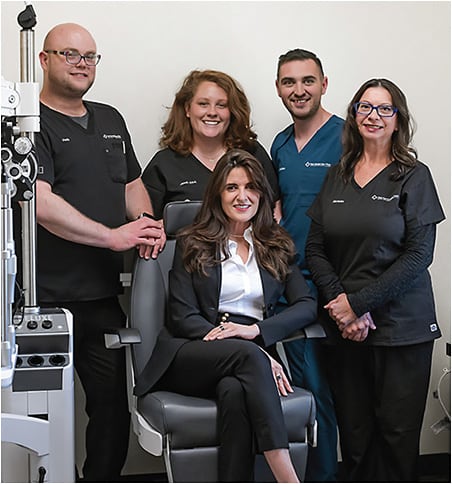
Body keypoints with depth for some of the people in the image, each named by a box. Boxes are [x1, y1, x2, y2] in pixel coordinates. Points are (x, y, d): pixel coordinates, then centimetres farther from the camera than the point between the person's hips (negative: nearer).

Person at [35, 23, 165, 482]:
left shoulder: (111, 120, 17)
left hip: (105, 296, 7)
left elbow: (132, 185, 25)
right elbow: (40, 202, -18)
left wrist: (147, 225, 3)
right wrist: (114, 236, -18)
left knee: (114, 407, 12)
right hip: (48, 300, -7)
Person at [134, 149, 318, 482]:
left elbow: (307, 305, 5)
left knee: (234, 390, -36)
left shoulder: (278, 246, 18)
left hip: (255, 353, 2)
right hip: (195, 358, -1)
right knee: (247, 355, -35)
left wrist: (255, 330, -15)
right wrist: (255, 351, -14)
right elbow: (183, 317, 0)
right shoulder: (192, 245, 11)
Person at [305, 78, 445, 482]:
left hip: (402, 327, -3)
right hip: (344, 327, 3)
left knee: (397, 432, 1)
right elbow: (315, 248, 7)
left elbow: (419, 255, -8)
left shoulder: (414, 176, -1)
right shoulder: (336, 177, 11)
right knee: (353, 432, 5)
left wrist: (359, 303, -12)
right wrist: (339, 300, -9)